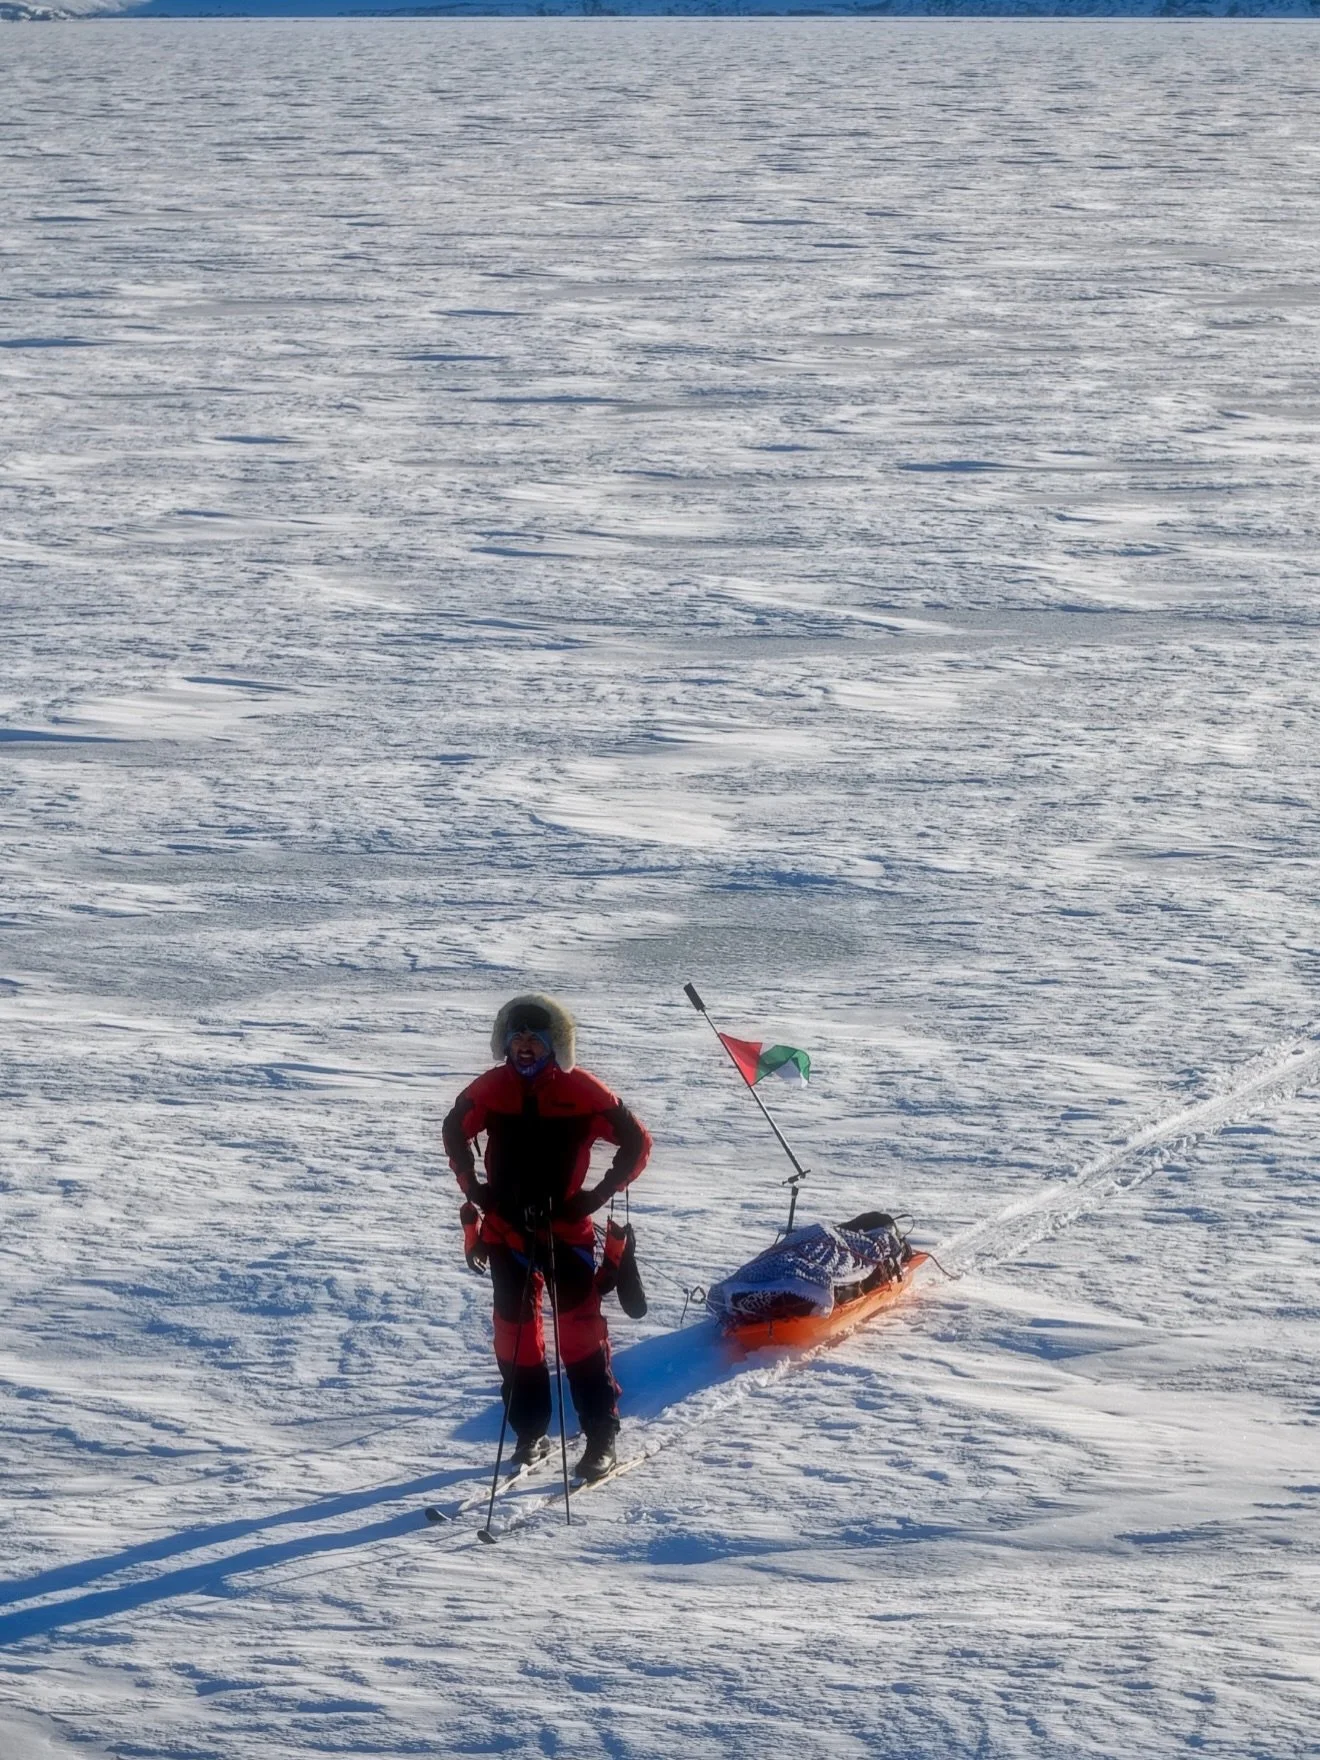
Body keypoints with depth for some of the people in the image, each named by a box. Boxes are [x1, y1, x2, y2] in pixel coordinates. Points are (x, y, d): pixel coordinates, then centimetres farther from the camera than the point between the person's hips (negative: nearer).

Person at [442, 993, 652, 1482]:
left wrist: (596, 1195, -9)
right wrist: (473, 1188, 4)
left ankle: (601, 1437, -5)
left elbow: (636, 1142, -4)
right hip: (507, 1227, 3)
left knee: (581, 1327, -9)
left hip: (566, 1226, -3)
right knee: (514, 1330, 4)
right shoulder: (490, 1090, -2)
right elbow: (455, 1133, 15)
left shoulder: (581, 1091, -10)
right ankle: (530, 1433, 15)